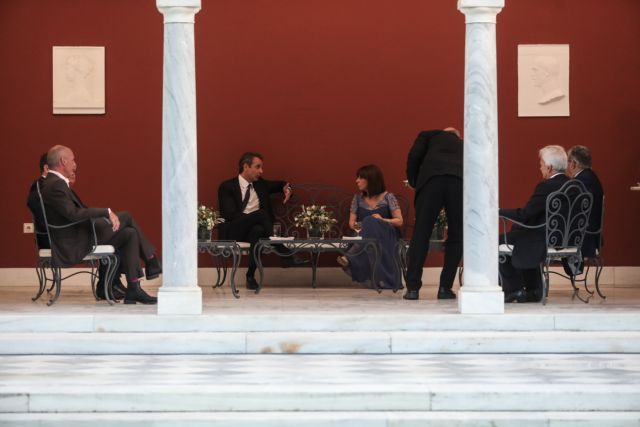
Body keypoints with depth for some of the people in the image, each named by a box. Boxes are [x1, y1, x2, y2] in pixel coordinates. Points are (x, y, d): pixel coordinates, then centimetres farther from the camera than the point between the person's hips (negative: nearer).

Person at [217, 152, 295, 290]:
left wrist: (286, 188, 11)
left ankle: (251, 276, -29)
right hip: (234, 232, -4)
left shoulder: (260, 184, 21)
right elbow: (230, 214, -10)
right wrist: (252, 217, -20)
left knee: (258, 230, -36)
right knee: (260, 213, -32)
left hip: (256, 228, 4)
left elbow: (281, 185, 37)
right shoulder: (227, 187, 3)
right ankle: (283, 252, -27)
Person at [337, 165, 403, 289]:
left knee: (371, 222, -35)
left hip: (386, 235, -2)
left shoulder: (388, 197, 4)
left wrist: (383, 220, -15)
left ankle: (351, 259, -55)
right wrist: (356, 226, -11)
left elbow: (399, 221, 0)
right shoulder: (358, 198, 16)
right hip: (365, 234, 3)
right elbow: (351, 222, 13)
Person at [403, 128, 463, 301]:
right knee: (456, 236, 15)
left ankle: (412, 288, -1)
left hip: (432, 178, -2)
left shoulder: (429, 135, 31)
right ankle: (445, 288, 12)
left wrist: (413, 182, 25)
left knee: (420, 235, 4)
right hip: (460, 181, 2)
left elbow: (414, 156, 12)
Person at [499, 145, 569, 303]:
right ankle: (533, 290, 27)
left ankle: (513, 289, 10)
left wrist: (499, 212, -4)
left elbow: (524, 214, -18)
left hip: (547, 240, -9)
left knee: (500, 243, 2)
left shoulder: (546, 187, -19)